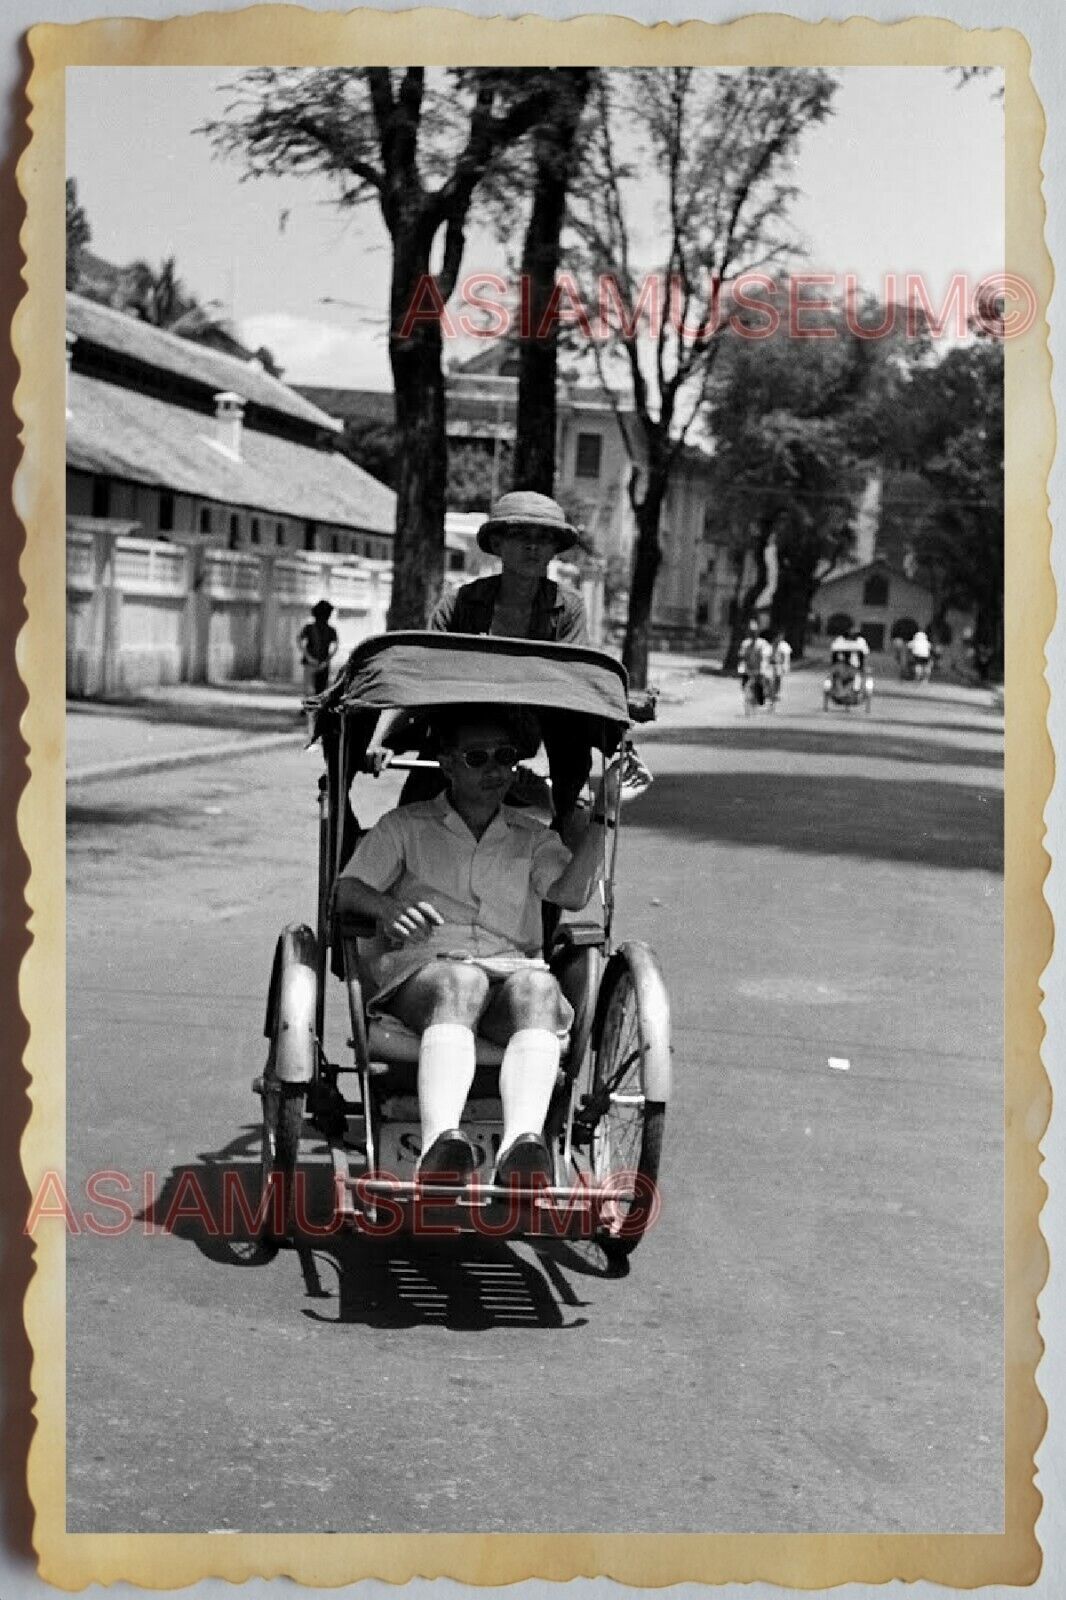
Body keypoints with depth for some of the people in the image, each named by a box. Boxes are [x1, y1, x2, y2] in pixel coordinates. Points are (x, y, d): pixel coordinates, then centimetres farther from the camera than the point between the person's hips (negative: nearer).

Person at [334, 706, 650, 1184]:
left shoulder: (533, 838, 22)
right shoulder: (404, 827, 19)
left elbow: (573, 893, 2)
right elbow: (345, 890, 7)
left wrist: (602, 810, -6)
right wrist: (388, 908, -15)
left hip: (511, 969, 2)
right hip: (420, 968, -2)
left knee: (538, 985, -35)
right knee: (461, 981, -39)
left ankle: (521, 1145, -57)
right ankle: (441, 1144, -59)